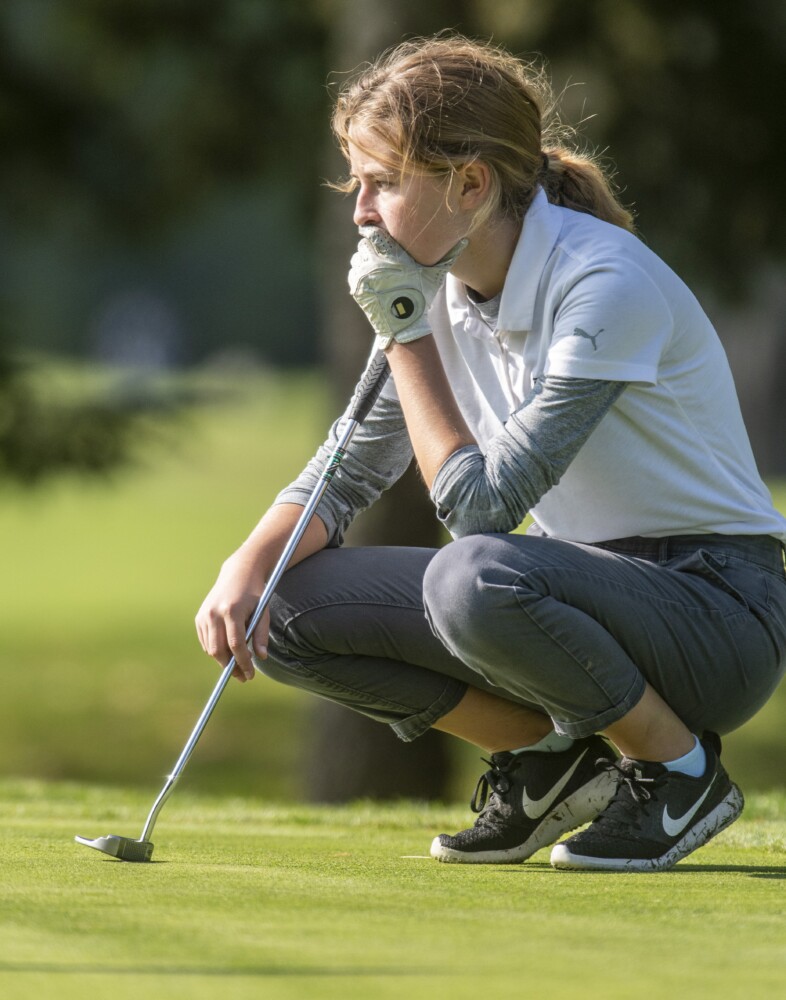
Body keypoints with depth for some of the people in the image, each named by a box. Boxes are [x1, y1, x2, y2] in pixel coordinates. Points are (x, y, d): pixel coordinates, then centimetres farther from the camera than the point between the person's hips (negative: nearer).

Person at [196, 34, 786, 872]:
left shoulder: (608, 285, -23)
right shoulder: (442, 290, 1)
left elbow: (481, 503, -25)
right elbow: (347, 469, 9)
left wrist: (405, 329, -17)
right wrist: (247, 567, -11)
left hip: (719, 608, -7)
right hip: (585, 586, 8)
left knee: (477, 579, -37)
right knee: (289, 610, -8)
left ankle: (680, 770, -12)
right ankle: (551, 755, 5)